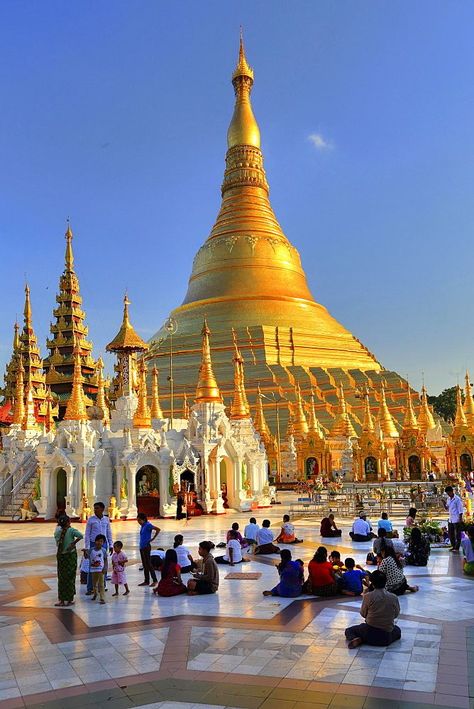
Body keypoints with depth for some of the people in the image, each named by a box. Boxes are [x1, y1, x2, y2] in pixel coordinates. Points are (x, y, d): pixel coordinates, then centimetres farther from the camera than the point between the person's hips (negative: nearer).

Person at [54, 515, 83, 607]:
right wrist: (73, 543, -15)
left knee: (61, 577, 11)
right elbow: (80, 536, -30)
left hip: (60, 556, 2)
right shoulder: (71, 530, -14)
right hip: (71, 555, -2)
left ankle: (62, 599, 13)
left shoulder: (58, 531, -5)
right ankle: (69, 599, 16)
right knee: (70, 577, 8)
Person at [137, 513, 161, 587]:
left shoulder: (148, 525, -15)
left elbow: (158, 529, -24)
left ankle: (154, 581, 0)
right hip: (142, 547, 9)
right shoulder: (142, 526, 11)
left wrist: (153, 538, -17)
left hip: (146, 547, -9)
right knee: (144, 564, 12)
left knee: (148, 564, -6)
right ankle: (146, 581, 19)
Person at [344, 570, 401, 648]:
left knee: (349, 630, 23)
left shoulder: (368, 596, -13)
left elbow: (363, 614, 0)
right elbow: (396, 615, 6)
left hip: (370, 633, -1)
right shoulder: (394, 598, -8)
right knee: (397, 630, 35)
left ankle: (359, 640, -9)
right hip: (386, 638, 1)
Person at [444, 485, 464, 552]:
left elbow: (460, 510, -12)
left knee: (457, 534, 0)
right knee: (450, 533, 11)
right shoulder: (448, 499, 12)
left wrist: (460, 519, -16)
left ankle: (457, 548, 5)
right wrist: (445, 505, -1)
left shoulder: (457, 499, -11)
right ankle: (453, 546, 23)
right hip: (451, 519, 8)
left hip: (456, 519, -8)